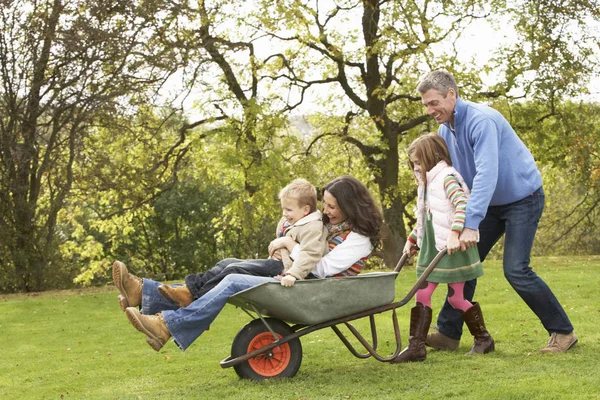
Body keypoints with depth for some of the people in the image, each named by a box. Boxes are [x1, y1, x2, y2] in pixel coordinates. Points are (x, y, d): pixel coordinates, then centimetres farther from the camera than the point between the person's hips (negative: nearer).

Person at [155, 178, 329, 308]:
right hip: (276, 262, 11)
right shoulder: (288, 223, 17)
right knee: (228, 263, 2)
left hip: (283, 269, -11)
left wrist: (293, 274, -42)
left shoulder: (311, 228, -16)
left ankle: (192, 296, -24)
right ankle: (190, 286, -13)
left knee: (234, 270, -21)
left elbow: (309, 253, -31)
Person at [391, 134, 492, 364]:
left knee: (456, 298, 1)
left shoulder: (446, 178, -13)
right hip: (431, 249, 9)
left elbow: (462, 205, -29)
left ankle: (483, 339, 19)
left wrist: (454, 234, -37)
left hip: (452, 249, -9)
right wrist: (411, 239, 21)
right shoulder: (427, 184, 16)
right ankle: (416, 347, 1)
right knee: (422, 295, 1)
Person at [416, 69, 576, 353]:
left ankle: (562, 332, -2)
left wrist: (471, 225, -44)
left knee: (516, 269, -15)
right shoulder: (445, 130, 0)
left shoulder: (482, 121, -28)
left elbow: (486, 174, -38)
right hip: (493, 204, 8)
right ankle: (448, 333, 9)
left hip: (523, 199, -8)